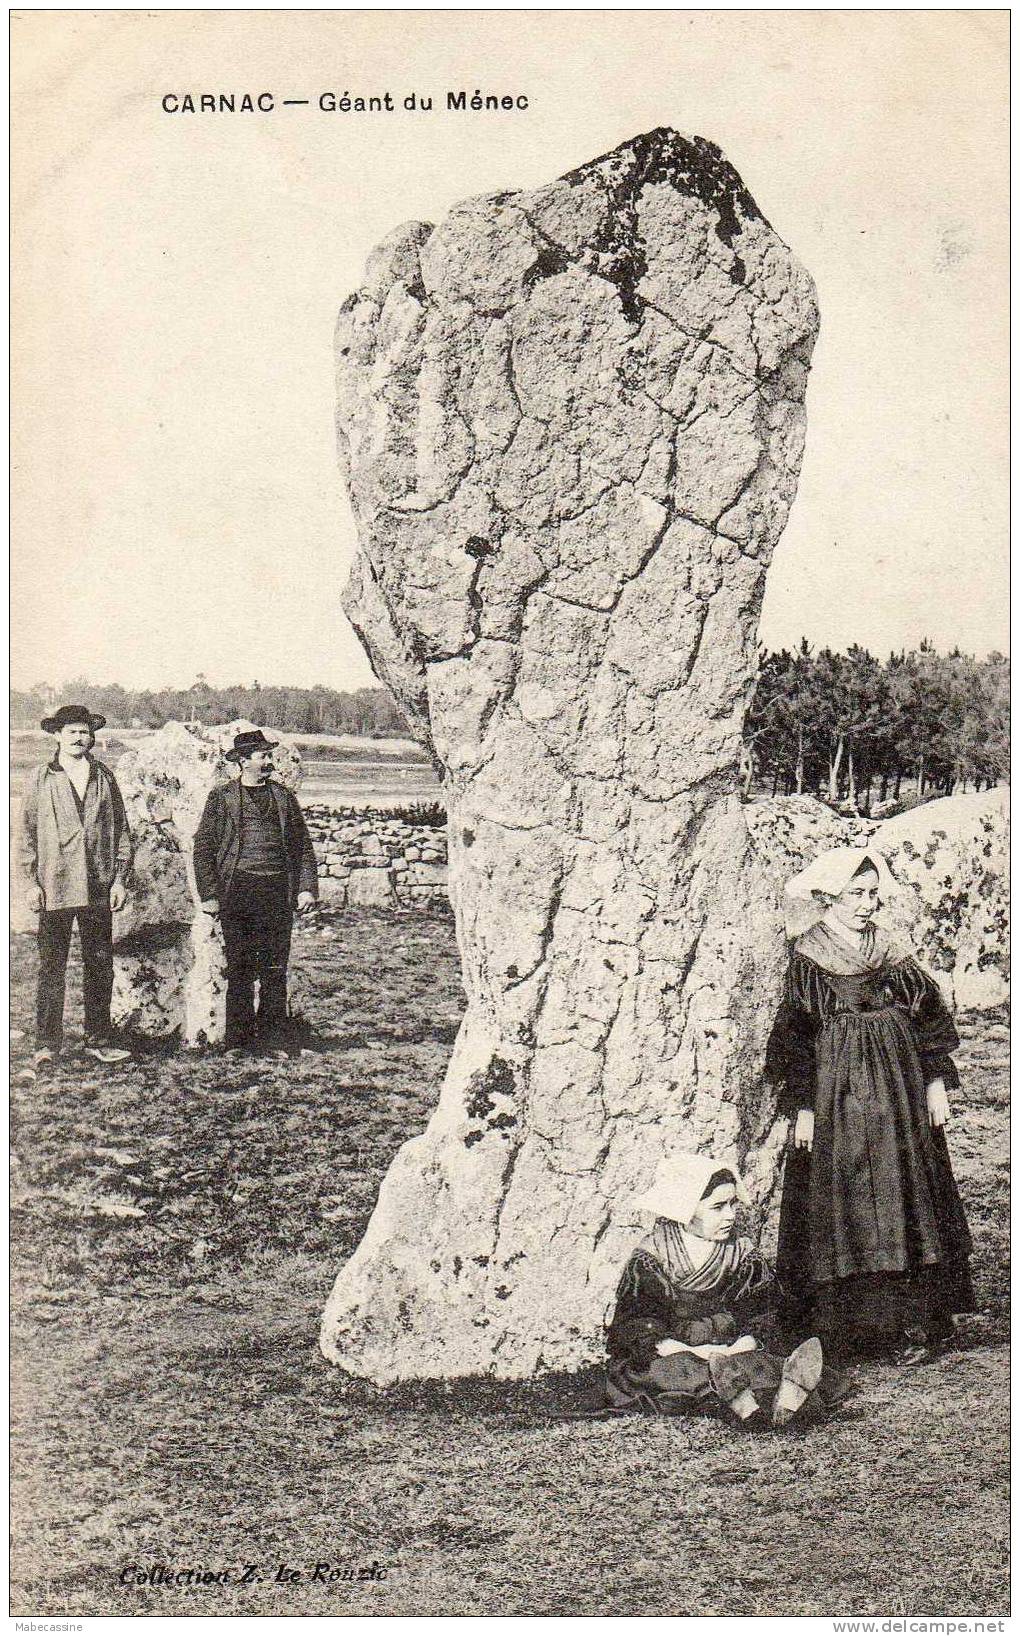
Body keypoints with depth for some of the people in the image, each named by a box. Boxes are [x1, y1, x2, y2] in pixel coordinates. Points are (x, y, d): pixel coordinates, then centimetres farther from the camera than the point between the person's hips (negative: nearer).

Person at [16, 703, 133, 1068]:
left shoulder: (104, 777, 9)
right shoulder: (41, 779, 4)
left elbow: (121, 830, 11)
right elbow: (26, 834, 4)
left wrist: (120, 878, 4)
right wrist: (30, 882, -3)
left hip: (98, 887, 2)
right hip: (54, 887, -2)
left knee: (100, 966, 7)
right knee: (51, 969, -1)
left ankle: (99, 1039, 17)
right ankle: (46, 1045, 5)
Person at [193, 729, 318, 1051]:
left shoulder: (283, 796, 14)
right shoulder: (221, 797, 5)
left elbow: (302, 846, 15)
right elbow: (203, 848, 3)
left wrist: (307, 888, 5)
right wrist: (209, 894, -5)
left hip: (278, 891, 2)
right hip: (236, 889, -2)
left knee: (275, 970, 2)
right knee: (239, 970, 0)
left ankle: (272, 1039, 10)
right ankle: (238, 1041, 7)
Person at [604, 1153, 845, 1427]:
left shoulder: (742, 1255, 6)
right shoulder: (649, 1260, -4)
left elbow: (752, 1322, 3)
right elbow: (641, 1332, -9)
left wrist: (737, 1349, -19)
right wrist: (692, 1352, -22)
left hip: (726, 1352, 4)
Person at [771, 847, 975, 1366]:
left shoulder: (890, 953, 9)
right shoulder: (808, 959, -4)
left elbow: (929, 1017, 12)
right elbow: (795, 1037, -5)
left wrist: (937, 1082, 5)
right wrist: (803, 1106, -9)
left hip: (899, 1094, 5)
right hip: (837, 1095, -4)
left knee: (907, 1200, 3)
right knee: (845, 1204, -4)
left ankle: (914, 1323, 6)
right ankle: (851, 1326, 2)